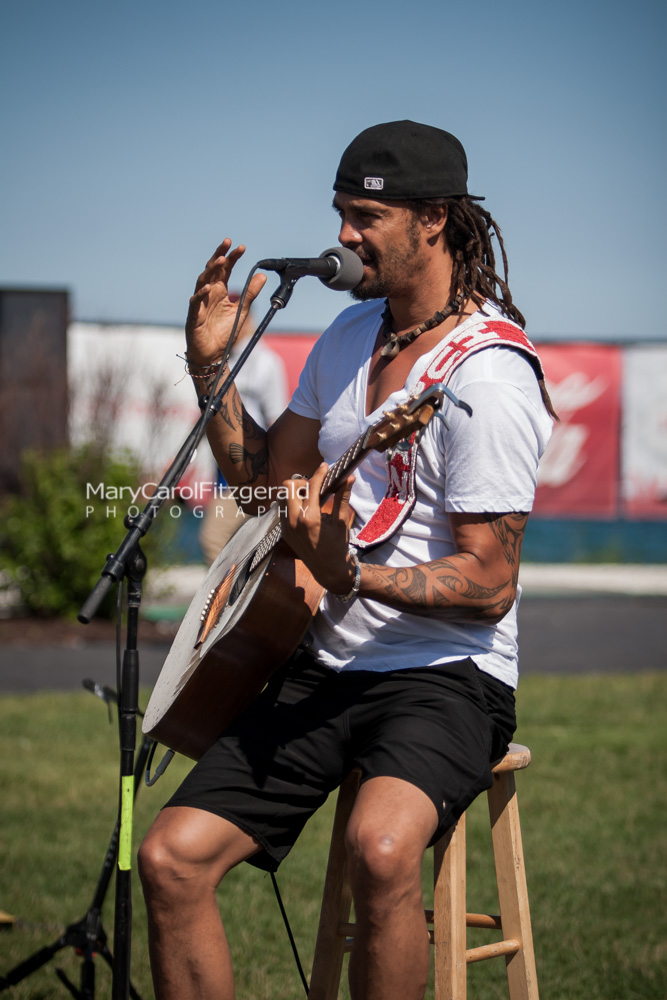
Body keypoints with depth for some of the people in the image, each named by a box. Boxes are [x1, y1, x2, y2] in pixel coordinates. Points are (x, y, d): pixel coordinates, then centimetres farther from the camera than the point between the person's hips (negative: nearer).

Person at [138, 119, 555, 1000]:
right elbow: (264, 481, 21)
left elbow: (490, 589, -18)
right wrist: (212, 364, 7)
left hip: (447, 677, -7)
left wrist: (348, 574, -30)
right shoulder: (352, 333, 10)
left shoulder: (486, 374, -16)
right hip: (325, 665, 7)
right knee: (171, 857, -9)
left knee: (379, 847, -37)